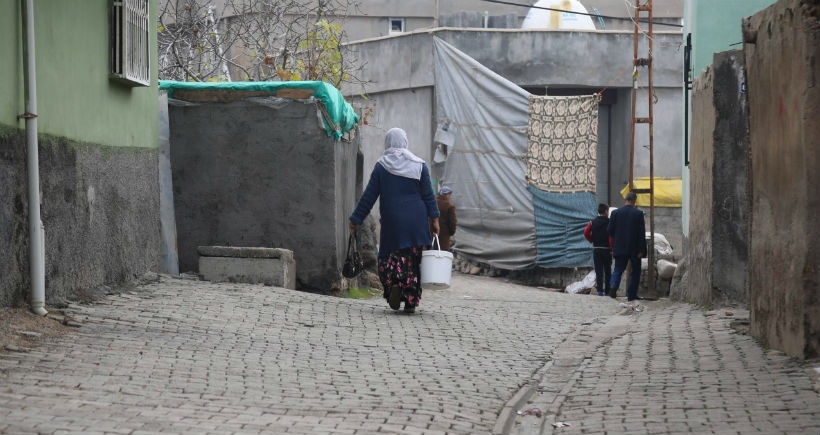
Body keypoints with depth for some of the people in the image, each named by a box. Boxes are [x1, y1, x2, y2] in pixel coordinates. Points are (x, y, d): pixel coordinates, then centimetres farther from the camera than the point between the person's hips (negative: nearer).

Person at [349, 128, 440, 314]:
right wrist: (434, 218, 8)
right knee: (414, 259, 7)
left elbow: (369, 196, -1)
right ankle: (411, 301, 4)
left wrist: (356, 219, 4)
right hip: (416, 221, 1)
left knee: (389, 256, 9)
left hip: (392, 221, -1)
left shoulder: (381, 166, -1)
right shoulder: (419, 165, 3)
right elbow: (428, 195, 2)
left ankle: (394, 283, -18)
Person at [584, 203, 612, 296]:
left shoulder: (593, 222, 4)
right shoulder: (609, 222, -7)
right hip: (607, 249, -3)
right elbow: (611, 236, -17)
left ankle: (600, 290, -4)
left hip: (596, 249, 3)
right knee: (607, 271, 6)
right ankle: (607, 291, 5)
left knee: (598, 271, 3)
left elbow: (586, 232, -5)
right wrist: (612, 247, -11)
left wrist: (592, 240, 8)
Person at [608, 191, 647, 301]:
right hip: (634, 248, -1)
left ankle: (613, 285, -20)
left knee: (618, 269, 8)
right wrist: (641, 250, -8)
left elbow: (610, 231, 2)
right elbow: (642, 233, -10)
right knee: (635, 271, 10)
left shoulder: (615, 213, -2)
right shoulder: (638, 214, -7)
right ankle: (631, 295, 8)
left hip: (620, 247, 2)